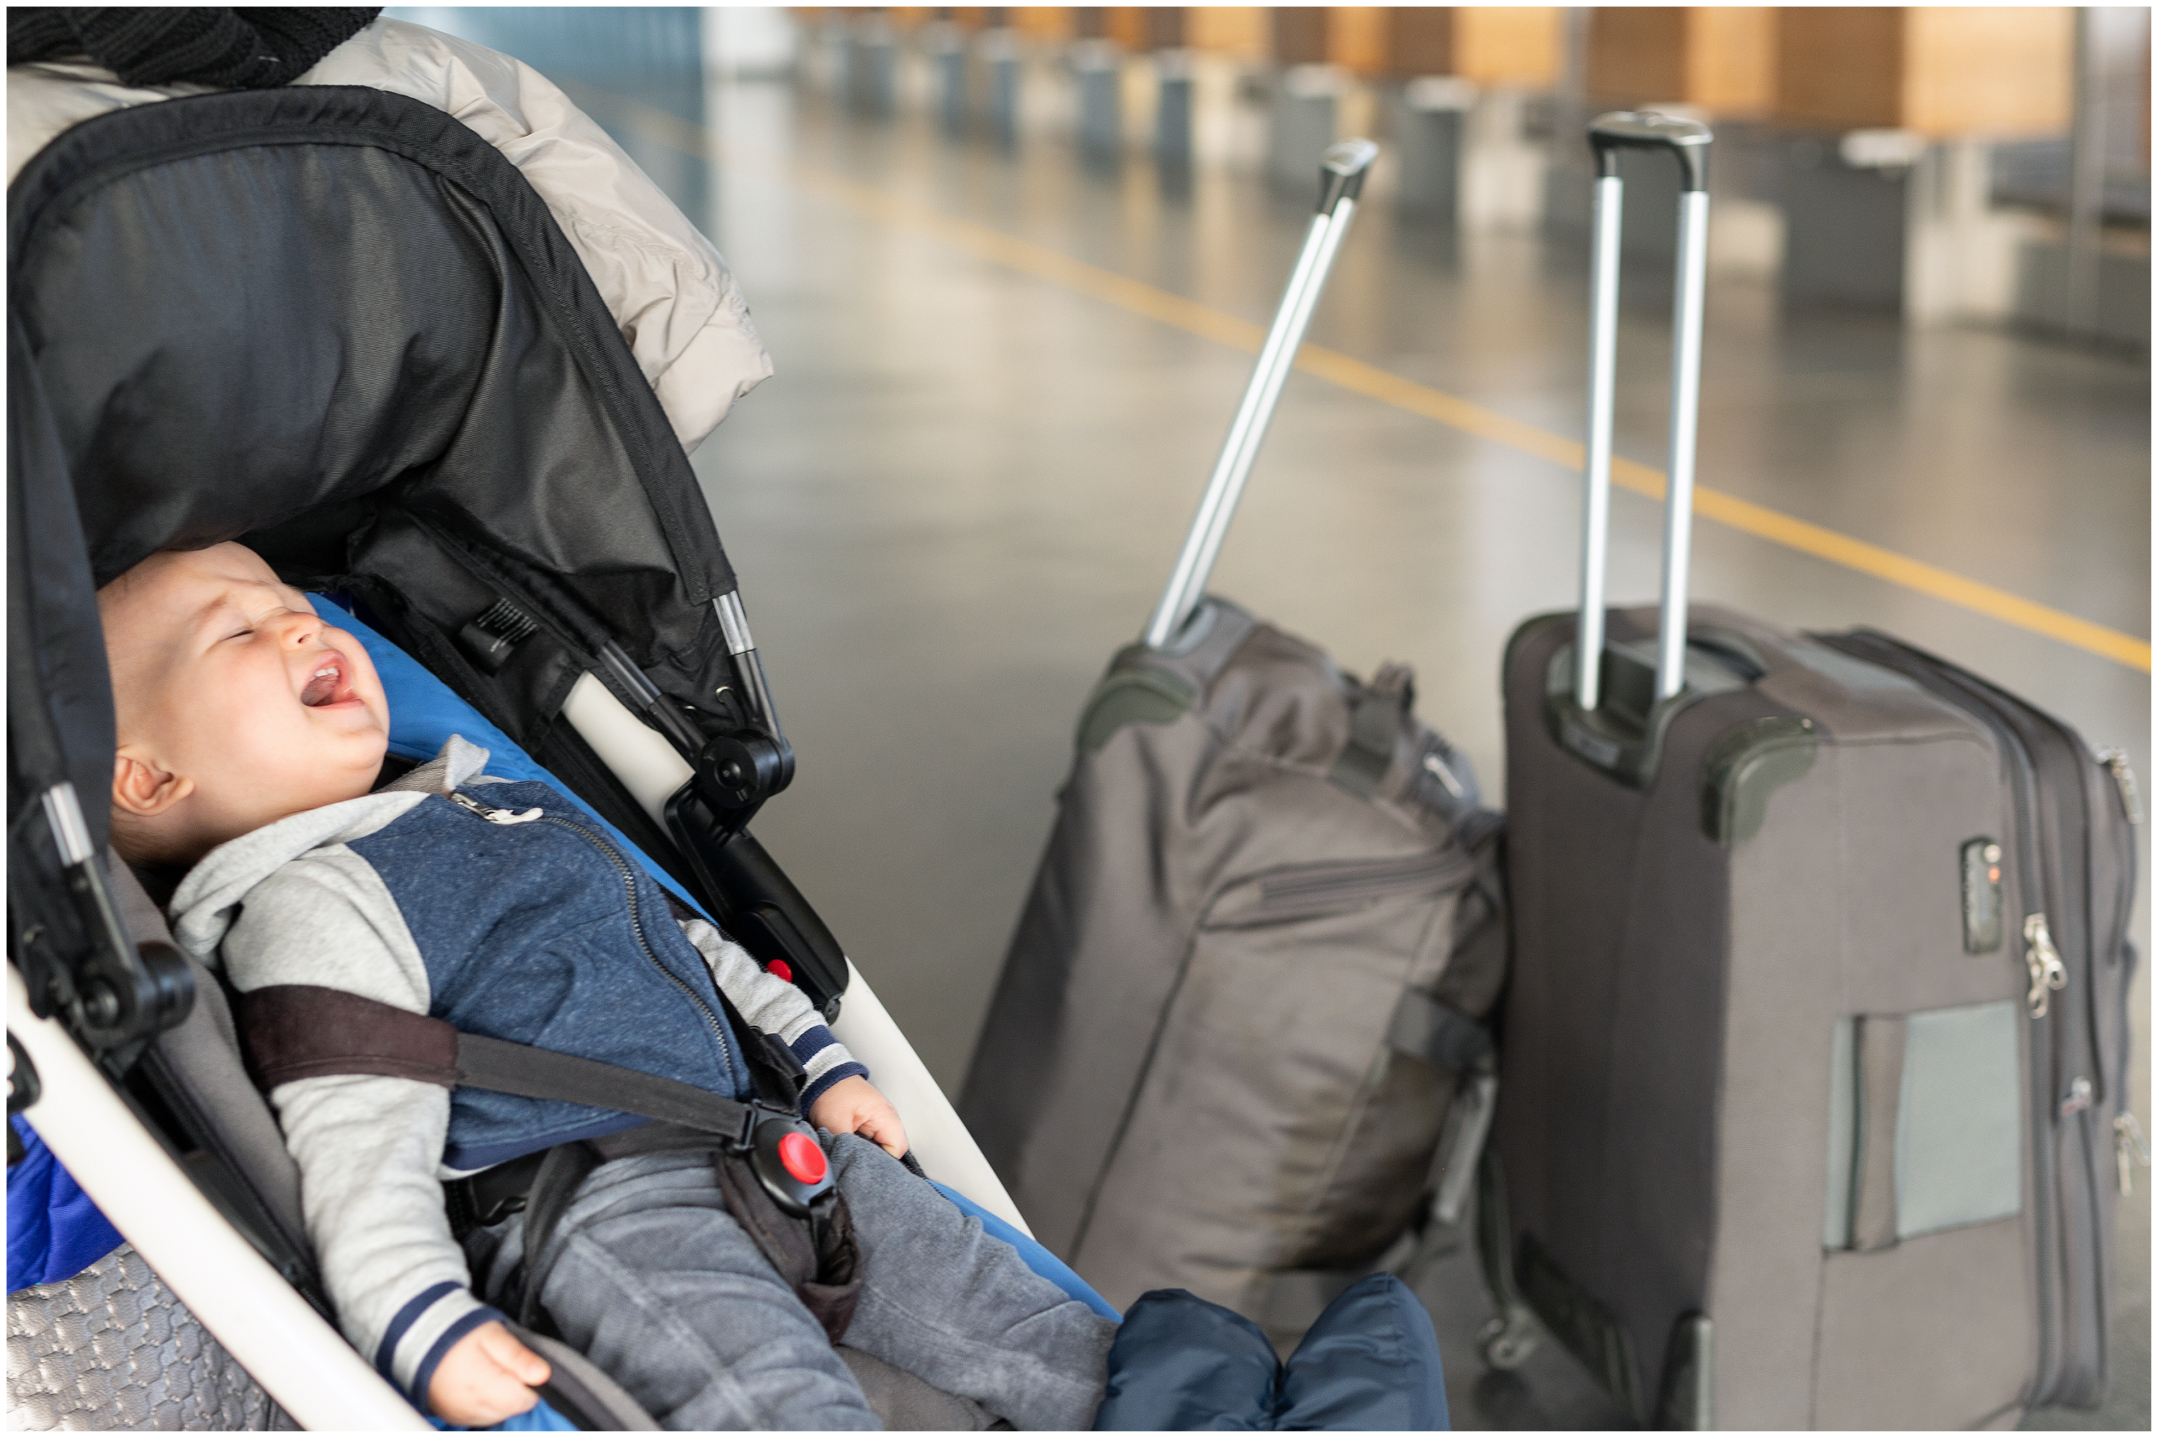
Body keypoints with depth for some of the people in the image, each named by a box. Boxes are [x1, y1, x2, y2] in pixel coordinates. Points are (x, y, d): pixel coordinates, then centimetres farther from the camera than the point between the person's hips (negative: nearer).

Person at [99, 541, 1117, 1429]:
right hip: (594, 1216, -9)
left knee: (987, 1298, 1)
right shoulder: (308, 911, -5)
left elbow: (685, 946, 31)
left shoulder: (508, 804, 25)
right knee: (780, 1402, -29)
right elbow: (357, 1145, -16)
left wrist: (821, 1065, 25)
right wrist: (422, 1324, -29)